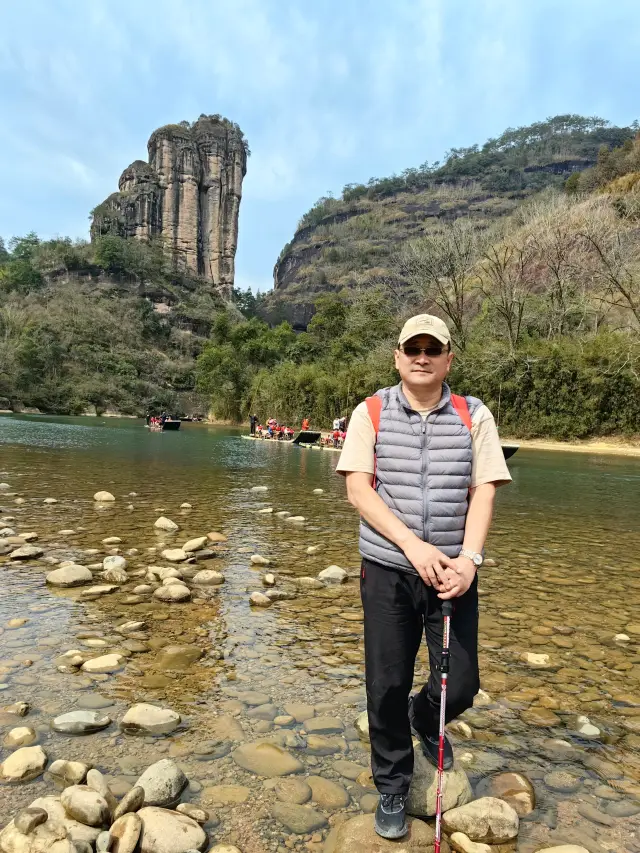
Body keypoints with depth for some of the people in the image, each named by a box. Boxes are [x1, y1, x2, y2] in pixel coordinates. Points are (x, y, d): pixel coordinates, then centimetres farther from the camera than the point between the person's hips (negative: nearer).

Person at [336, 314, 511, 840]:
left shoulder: (475, 417, 1)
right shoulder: (371, 413, -2)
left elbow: (483, 492, -3)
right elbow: (358, 490, -8)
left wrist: (468, 559, -17)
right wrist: (413, 545, -17)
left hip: (454, 573, 1)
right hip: (387, 570, -1)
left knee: (462, 685, 8)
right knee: (386, 687, 7)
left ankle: (425, 720, 44)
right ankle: (392, 789, 32)